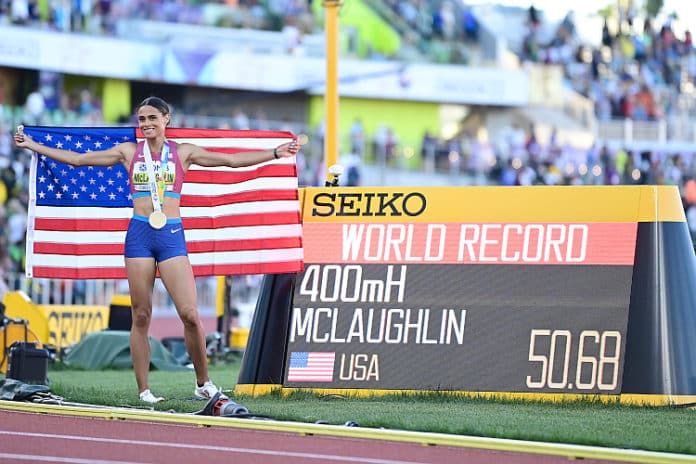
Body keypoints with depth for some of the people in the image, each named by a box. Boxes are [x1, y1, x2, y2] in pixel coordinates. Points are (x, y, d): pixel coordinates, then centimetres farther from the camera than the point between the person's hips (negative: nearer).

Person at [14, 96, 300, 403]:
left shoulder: (183, 152, 8)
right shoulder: (129, 152, 10)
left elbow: (232, 160, 6)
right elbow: (77, 159, 12)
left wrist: (274, 153, -2)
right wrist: (32, 146, 9)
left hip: (172, 234, -1)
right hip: (139, 235, 1)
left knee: (190, 314, -10)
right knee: (141, 317, 0)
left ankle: (204, 384, 4)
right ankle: (143, 390, 4)